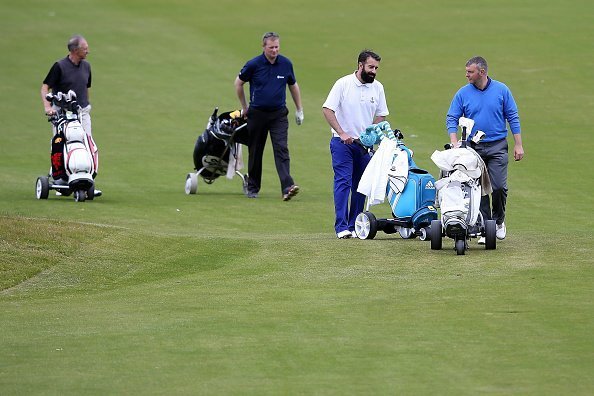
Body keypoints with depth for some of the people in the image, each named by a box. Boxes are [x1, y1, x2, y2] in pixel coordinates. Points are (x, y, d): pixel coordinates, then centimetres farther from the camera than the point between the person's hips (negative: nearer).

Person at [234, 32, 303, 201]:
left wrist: (299, 109, 17)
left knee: (281, 149, -13)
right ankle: (253, 187, 23)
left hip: (279, 114, 0)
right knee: (255, 151, 9)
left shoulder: (286, 64, -1)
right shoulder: (254, 65, -8)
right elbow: (238, 83, 7)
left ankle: (287, 187, -24)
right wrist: (244, 107, 12)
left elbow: (293, 86, 15)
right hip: (257, 114, 0)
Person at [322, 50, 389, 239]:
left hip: (365, 145, 5)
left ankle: (355, 226, 12)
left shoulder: (377, 88, 6)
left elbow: (380, 115, 14)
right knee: (343, 182, -12)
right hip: (342, 143, -5)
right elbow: (327, 109, -10)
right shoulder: (343, 84, -7)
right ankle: (341, 227, -15)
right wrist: (342, 133, -16)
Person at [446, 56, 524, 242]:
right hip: (473, 148, 1)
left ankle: (498, 221, 14)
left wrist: (518, 145, 0)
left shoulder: (501, 90, 1)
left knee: (499, 187, -8)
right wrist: (454, 143, -13)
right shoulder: (463, 93, 2)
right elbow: (452, 118, 2)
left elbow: (513, 117, 4)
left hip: (497, 147, -1)